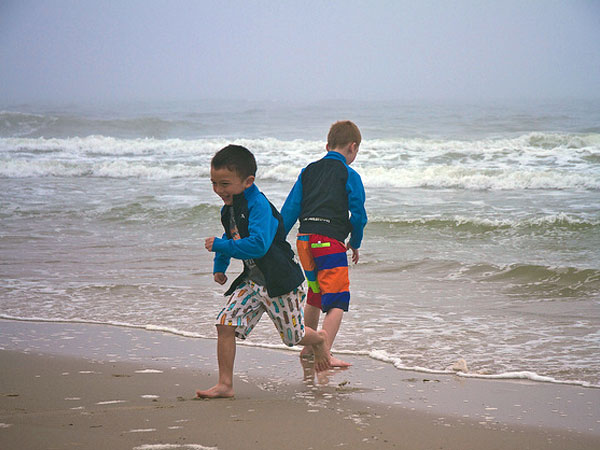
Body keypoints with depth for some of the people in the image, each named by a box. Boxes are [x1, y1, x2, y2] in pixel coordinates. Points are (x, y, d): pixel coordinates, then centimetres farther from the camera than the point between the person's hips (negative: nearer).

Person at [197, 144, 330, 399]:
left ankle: (319, 341, 46)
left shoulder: (259, 206, -25)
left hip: (280, 282, -7)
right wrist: (219, 267, 24)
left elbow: (258, 245, -37)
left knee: (293, 336, 9)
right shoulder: (228, 210, 3)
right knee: (225, 324, -10)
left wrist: (219, 246, -33)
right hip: (252, 280, 7)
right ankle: (225, 384, -4)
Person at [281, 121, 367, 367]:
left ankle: (308, 347, 36)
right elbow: (358, 214, -4)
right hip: (330, 241, -6)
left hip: (304, 240, 6)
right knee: (337, 300, -5)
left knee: (315, 295, 24)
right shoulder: (349, 175, -1)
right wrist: (355, 244, 11)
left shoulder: (308, 171, 13)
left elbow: (290, 209, 10)